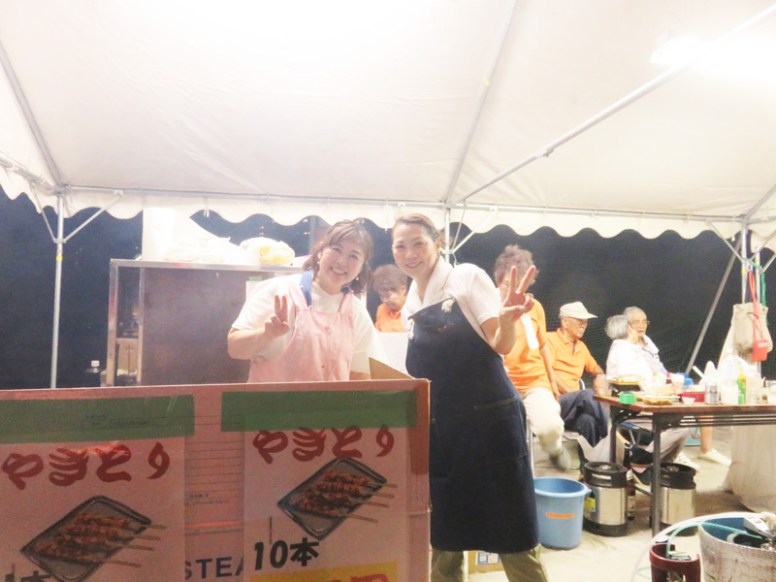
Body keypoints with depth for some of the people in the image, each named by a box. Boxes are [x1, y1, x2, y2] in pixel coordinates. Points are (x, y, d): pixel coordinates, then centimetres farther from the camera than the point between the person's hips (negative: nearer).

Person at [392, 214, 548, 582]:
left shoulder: (467, 278, -5)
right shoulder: (409, 309, 11)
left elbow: (501, 346, -13)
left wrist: (507, 320, -32)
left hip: (490, 419, -5)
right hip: (439, 430, 6)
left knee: (512, 536, 4)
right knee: (442, 539, 15)